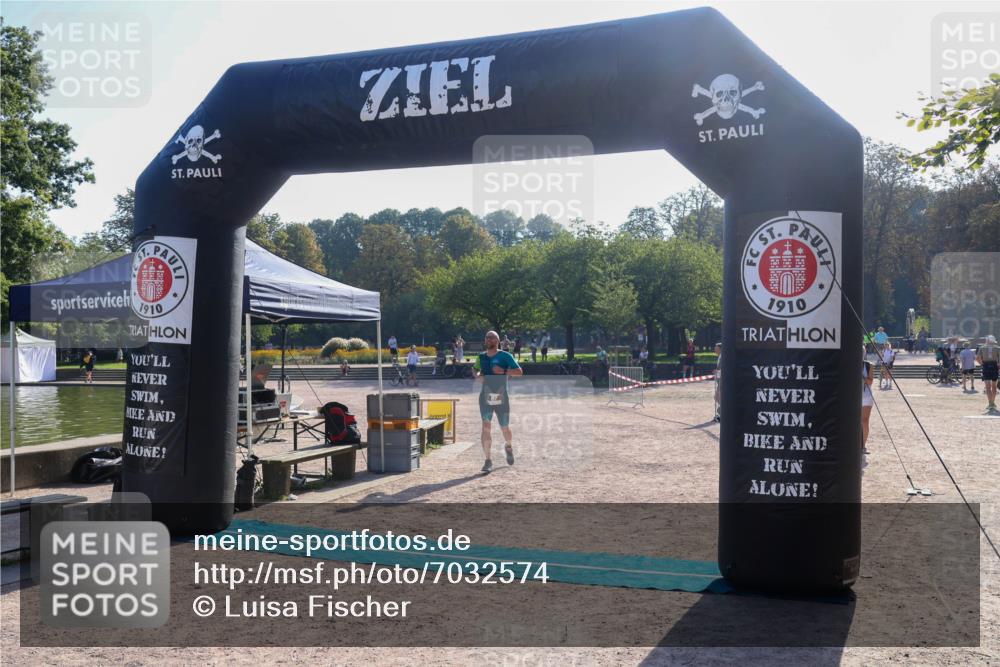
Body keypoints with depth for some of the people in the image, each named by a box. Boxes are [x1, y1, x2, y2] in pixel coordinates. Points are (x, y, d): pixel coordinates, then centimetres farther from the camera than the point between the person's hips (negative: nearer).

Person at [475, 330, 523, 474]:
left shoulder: (505, 356, -3)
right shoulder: (481, 357, 8)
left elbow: (519, 372, -8)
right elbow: (476, 370, 24)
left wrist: (503, 371, -22)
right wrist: (477, 375, 0)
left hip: (501, 397, -2)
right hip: (485, 397, 2)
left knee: (505, 429, 8)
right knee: (486, 427, -12)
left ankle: (508, 446, 42)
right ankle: (488, 460, -8)